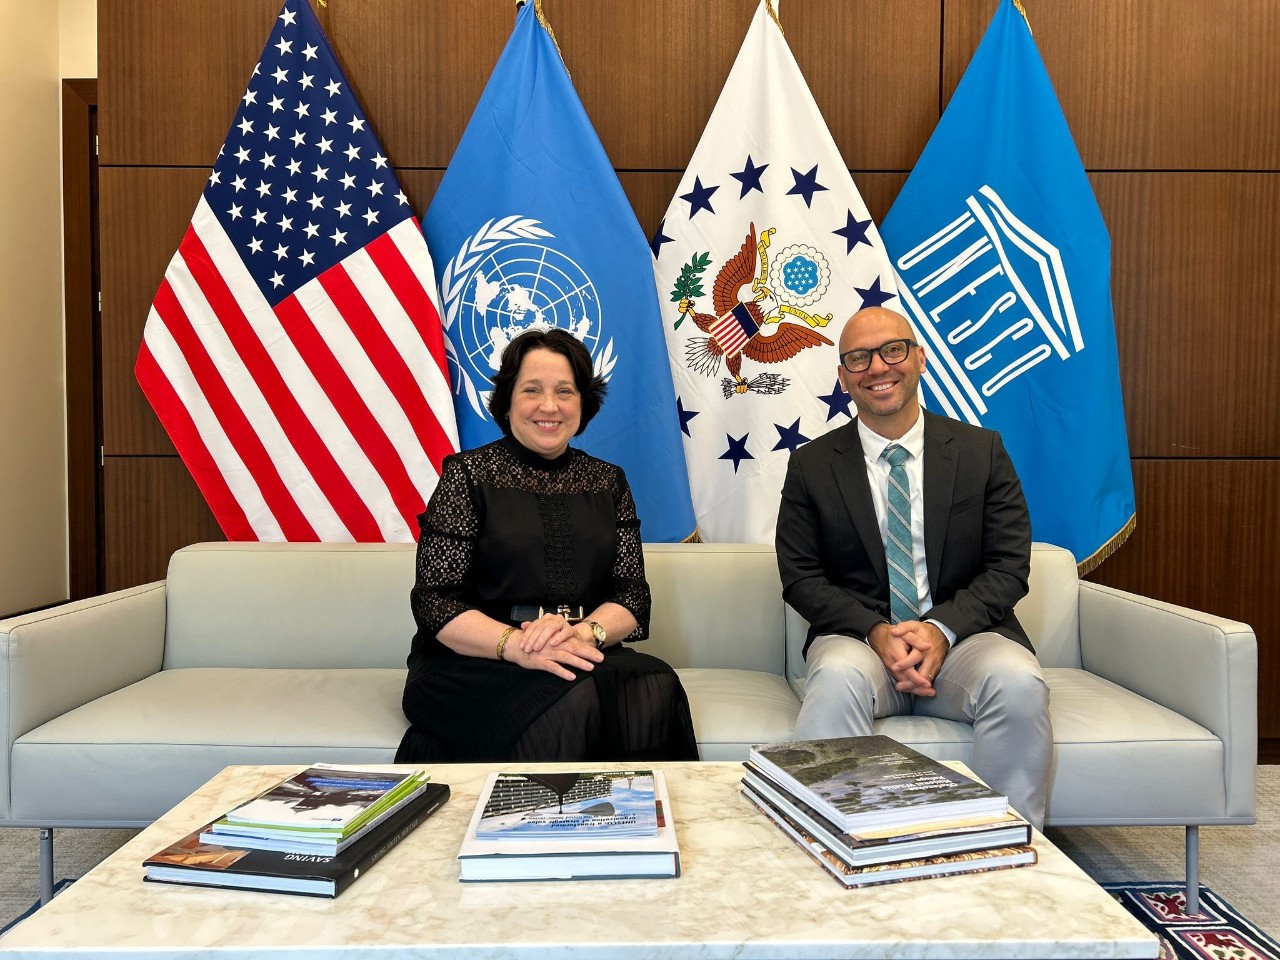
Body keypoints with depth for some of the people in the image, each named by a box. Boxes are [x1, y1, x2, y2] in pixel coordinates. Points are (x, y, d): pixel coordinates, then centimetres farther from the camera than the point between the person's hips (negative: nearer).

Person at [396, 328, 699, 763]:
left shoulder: (608, 482, 12)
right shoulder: (468, 475, 1)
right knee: (572, 701, -33)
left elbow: (632, 596, 6)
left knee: (655, 691, -27)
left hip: (583, 661, 4)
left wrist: (585, 632, -17)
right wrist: (517, 645, -23)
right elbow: (435, 601, -6)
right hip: (471, 665, -3)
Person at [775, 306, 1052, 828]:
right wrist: (876, 631, -15)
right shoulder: (812, 465, 6)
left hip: (962, 634, 1)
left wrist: (942, 629, -16)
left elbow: (1009, 566, 2)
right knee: (837, 679, -34)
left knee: (1019, 682, -30)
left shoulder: (982, 450, 8)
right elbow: (800, 577, 2)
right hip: (857, 635, 0)